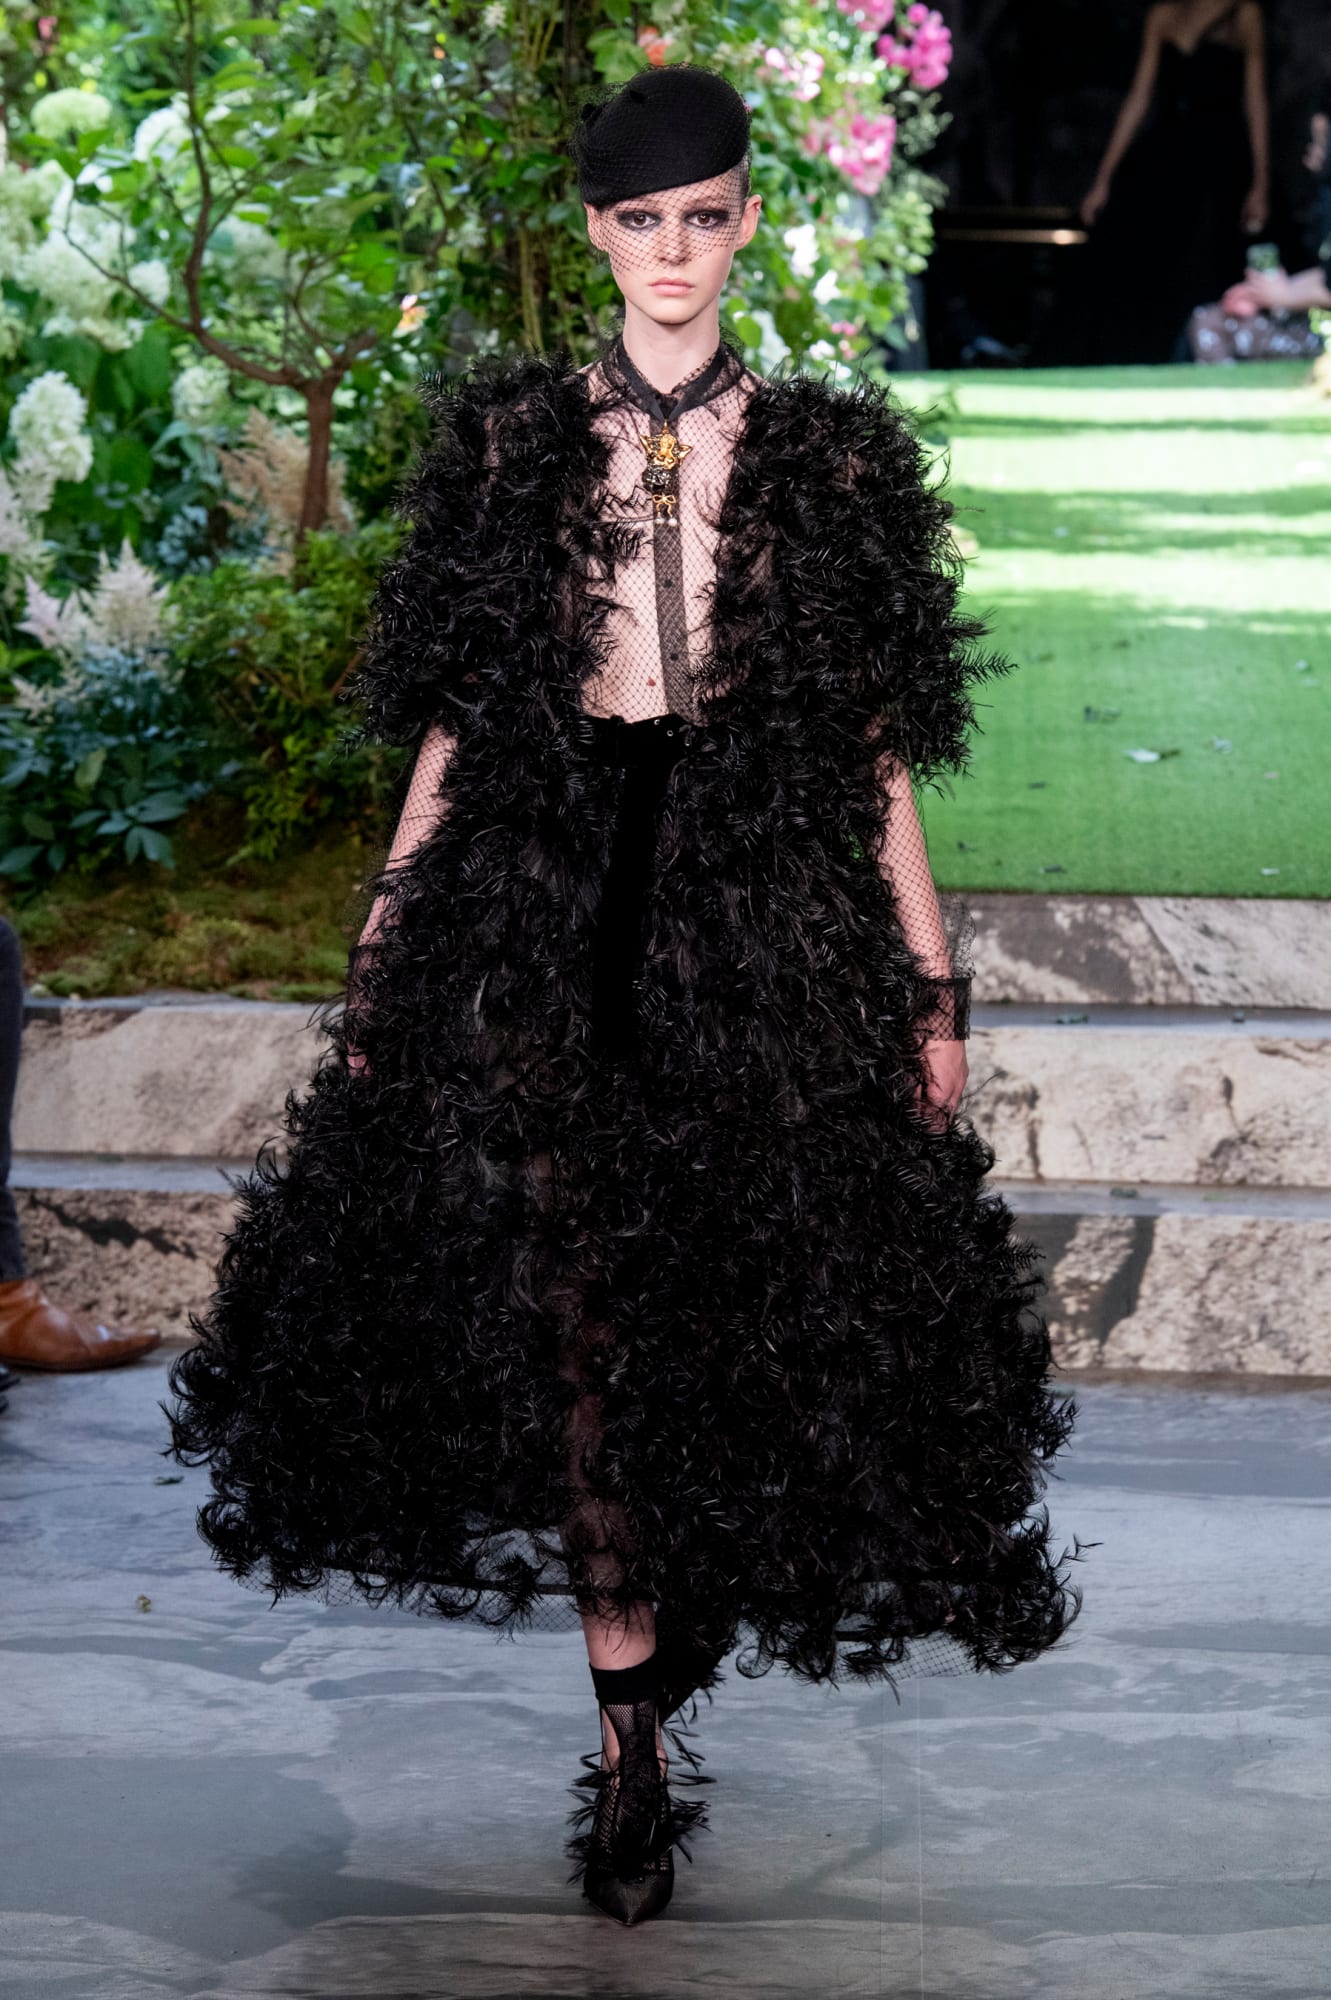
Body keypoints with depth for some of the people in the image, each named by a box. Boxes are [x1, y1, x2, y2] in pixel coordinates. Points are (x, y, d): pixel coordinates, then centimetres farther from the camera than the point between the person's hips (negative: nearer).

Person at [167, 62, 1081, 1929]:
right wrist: (385, 949, 6)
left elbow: (873, 743, 7)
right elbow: (454, 722, 9)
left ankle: (683, 1615, 25)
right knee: (580, 1304, -4)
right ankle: (633, 1729, 4)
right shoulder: (516, 439, 7)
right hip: (547, 909, 0)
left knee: (748, 1289, 0)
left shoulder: (824, 456, 7)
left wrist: (932, 983, 5)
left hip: (769, 913, 0)